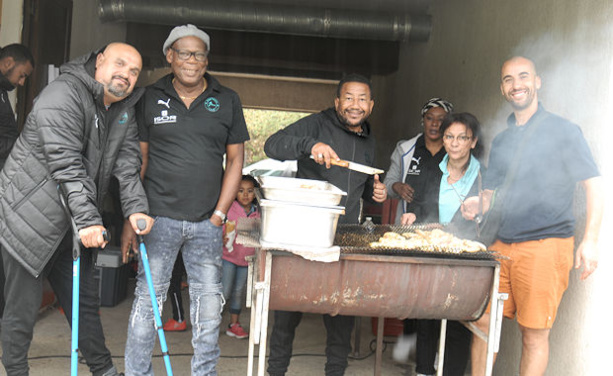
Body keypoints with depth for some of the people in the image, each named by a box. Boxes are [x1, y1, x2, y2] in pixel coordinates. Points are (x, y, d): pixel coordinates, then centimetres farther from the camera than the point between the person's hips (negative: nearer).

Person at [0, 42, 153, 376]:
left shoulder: (125, 108, 7)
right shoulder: (62, 97, -18)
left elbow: (128, 163, 3)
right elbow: (67, 166, -26)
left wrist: (136, 208, -11)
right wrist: (88, 220, -32)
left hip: (73, 222, 8)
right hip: (30, 217, -7)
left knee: (85, 299, 16)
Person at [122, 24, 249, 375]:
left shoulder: (227, 101, 6)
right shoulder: (151, 99, 4)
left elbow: (235, 159, 7)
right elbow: (137, 159, 5)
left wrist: (219, 215, 0)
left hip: (206, 223, 1)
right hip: (159, 216, -1)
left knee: (209, 304, 5)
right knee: (147, 298, 2)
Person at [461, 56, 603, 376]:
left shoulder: (562, 130, 0)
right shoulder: (501, 140, 16)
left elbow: (594, 184, -3)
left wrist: (590, 240, -13)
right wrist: (477, 205, -3)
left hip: (546, 245, -5)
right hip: (502, 245, 6)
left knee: (534, 334, -1)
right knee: (482, 319, 6)